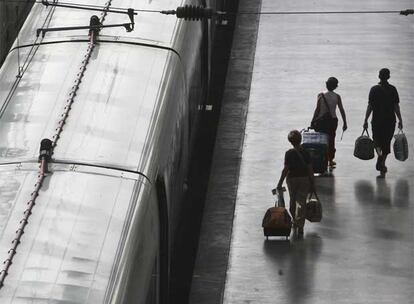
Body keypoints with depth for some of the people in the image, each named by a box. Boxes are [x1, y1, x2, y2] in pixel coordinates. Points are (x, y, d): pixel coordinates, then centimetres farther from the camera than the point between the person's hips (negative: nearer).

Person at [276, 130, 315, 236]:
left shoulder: (289, 153, -12)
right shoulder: (305, 153, -6)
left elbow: (285, 169, -12)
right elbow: (310, 169, -4)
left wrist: (280, 183, -5)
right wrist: (312, 183, 4)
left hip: (292, 179, -1)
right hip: (304, 179, 1)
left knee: (292, 201, 21)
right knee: (302, 203, 2)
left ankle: (295, 221, 38)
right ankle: (300, 226, -7)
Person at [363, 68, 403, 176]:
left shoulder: (374, 89, -5)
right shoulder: (393, 89, -2)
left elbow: (370, 106, -7)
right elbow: (396, 106, -3)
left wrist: (365, 120, -2)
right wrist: (400, 120, 4)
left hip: (377, 120, -1)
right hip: (390, 120, 1)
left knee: (377, 139, 15)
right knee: (386, 142, 10)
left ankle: (380, 155, -13)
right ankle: (382, 162, 7)